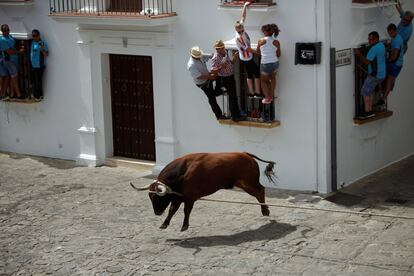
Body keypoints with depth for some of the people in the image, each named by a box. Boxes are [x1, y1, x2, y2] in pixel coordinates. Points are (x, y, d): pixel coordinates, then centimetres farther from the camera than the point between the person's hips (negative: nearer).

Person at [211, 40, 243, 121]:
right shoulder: (215, 58, -24)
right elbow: (212, 71, -25)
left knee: (233, 96, 18)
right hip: (225, 79, -8)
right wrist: (220, 68, -40)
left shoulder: (225, 52, 1)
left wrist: (234, 58, -3)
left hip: (231, 76, 8)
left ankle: (236, 114, 32)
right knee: (232, 96, -2)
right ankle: (235, 116, 11)